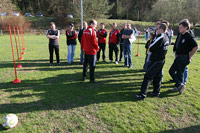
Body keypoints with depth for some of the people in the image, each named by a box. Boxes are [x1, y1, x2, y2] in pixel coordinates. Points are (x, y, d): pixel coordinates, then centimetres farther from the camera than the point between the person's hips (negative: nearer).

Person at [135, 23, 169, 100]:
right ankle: (156, 92, 27)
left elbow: (150, 48, -15)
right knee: (158, 76, 17)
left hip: (155, 61, -9)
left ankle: (142, 94, -3)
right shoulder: (166, 38, 8)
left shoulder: (160, 38, -20)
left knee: (147, 77, -6)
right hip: (162, 60, 9)